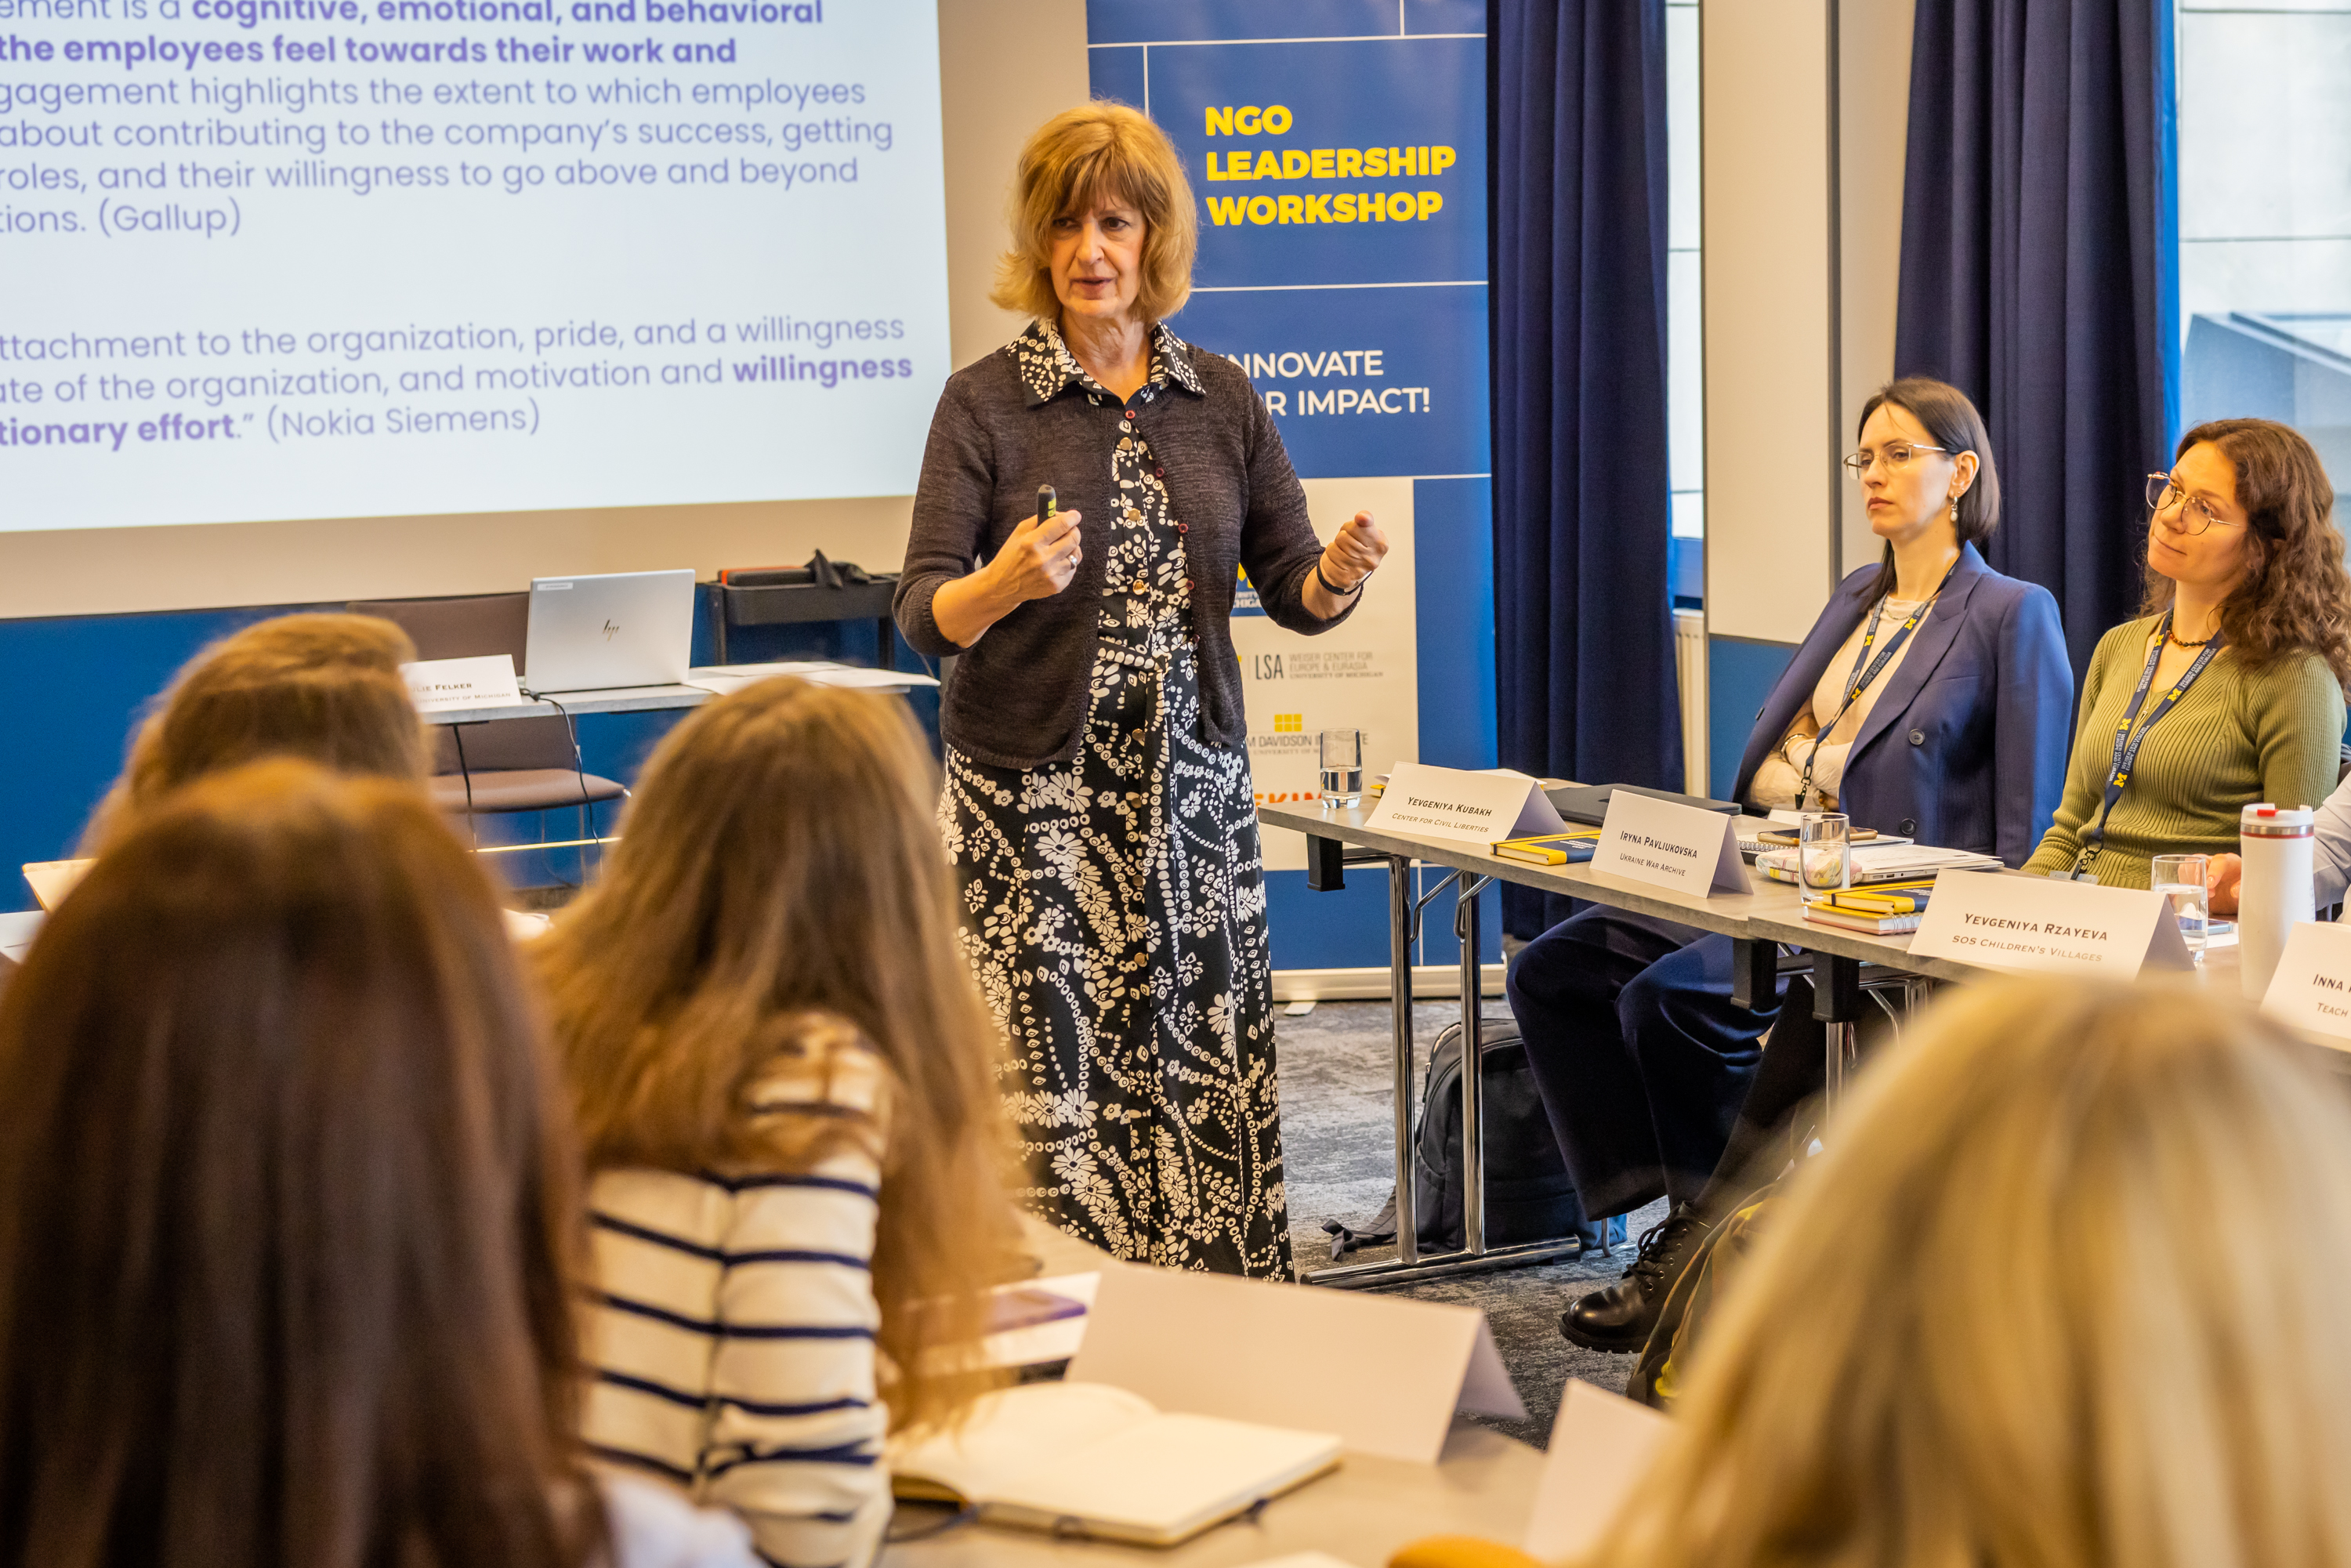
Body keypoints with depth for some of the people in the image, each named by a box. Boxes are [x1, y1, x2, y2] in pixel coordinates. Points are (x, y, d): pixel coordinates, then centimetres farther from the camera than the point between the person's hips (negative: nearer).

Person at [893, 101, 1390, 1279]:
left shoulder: (1221, 400, 8)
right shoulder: (986, 403, -2)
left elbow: (1293, 593, 9)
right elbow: (924, 614, -8)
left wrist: (1340, 575, -13)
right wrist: (1006, 582, -29)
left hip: (1192, 789, 3)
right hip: (1034, 799, -3)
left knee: (1209, 1084, 3)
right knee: (1053, 1095, -7)